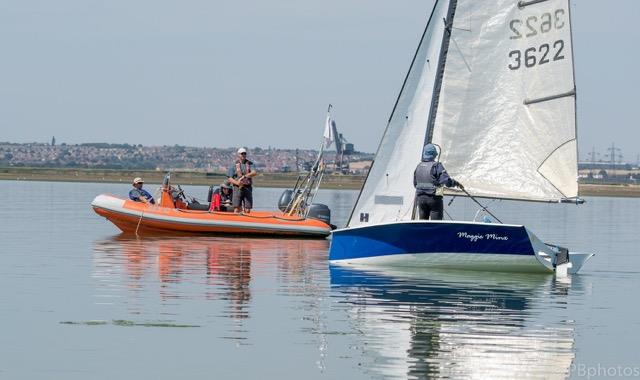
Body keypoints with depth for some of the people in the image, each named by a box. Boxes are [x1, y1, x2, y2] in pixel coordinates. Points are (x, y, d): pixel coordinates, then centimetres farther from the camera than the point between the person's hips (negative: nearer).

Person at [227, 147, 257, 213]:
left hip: (248, 188, 2)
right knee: (236, 209, -10)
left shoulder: (250, 164, 9)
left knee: (247, 210, -1)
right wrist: (237, 183, -16)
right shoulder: (234, 165, 6)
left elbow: (254, 173, -9)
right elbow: (229, 179, 3)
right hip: (238, 188, -2)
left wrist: (244, 176, -23)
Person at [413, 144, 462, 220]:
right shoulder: (436, 166, -10)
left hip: (420, 197, 6)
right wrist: (456, 183, 0)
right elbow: (447, 181, -18)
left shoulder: (419, 166, 8)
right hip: (434, 198, -5)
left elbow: (415, 184, 16)